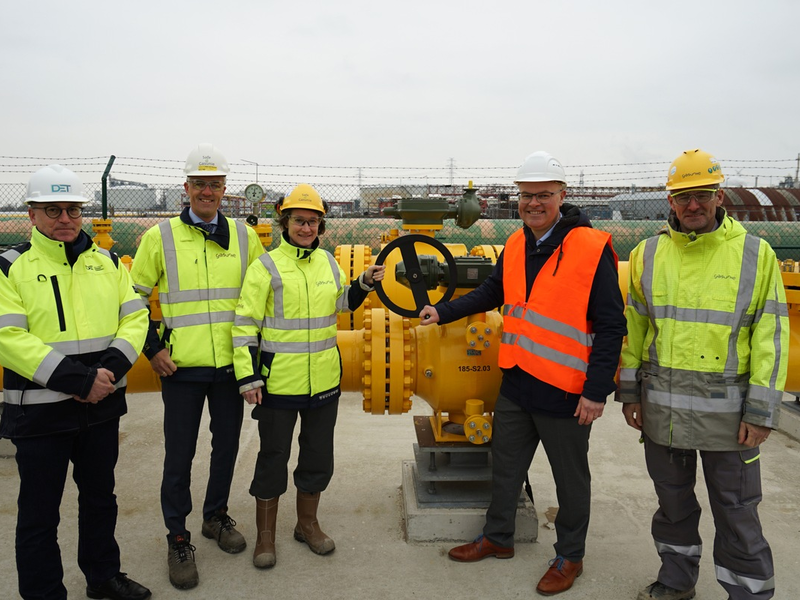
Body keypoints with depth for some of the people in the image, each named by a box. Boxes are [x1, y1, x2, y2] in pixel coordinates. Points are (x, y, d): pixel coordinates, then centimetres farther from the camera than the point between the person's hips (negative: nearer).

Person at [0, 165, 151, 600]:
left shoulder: (107, 263, 6)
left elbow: (134, 318, 2)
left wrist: (110, 370, -15)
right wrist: (78, 380, -22)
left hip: (102, 406, 4)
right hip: (40, 412, -4)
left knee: (100, 497, 20)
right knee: (40, 514, 9)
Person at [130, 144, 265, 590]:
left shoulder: (244, 236, 4)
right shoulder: (161, 236, -2)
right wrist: (152, 348, -2)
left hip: (232, 365, 3)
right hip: (181, 368, -2)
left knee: (227, 446, 15)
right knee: (180, 455, 5)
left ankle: (217, 516, 36)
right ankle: (177, 537, 23)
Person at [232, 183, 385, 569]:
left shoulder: (328, 262, 7)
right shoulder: (266, 267, -8)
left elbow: (341, 303, 23)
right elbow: (245, 325, -9)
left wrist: (365, 283, 6)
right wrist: (248, 376, -13)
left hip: (324, 381, 5)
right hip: (278, 383, -5)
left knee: (319, 455, 16)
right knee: (273, 458, 8)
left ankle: (307, 523, 36)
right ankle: (265, 534, 26)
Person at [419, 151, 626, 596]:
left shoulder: (592, 248, -16)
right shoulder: (516, 245, 4)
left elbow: (611, 326, -15)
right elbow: (493, 293, 19)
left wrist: (597, 391, -17)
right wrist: (443, 312, 11)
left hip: (565, 392, -6)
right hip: (516, 383, 6)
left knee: (571, 478, 13)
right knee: (505, 466, 20)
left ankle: (570, 557, 33)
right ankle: (498, 538, 40)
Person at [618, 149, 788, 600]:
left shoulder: (755, 254, -4)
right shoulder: (649, 254, 3)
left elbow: (772, 334, -5)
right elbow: (633, 326, 7)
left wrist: (762, 410, -10)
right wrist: (630, 391, 6)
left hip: (727, 408, -3)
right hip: (661, 404, 3)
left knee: (736, 511, 7)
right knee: (673, 500, 19)